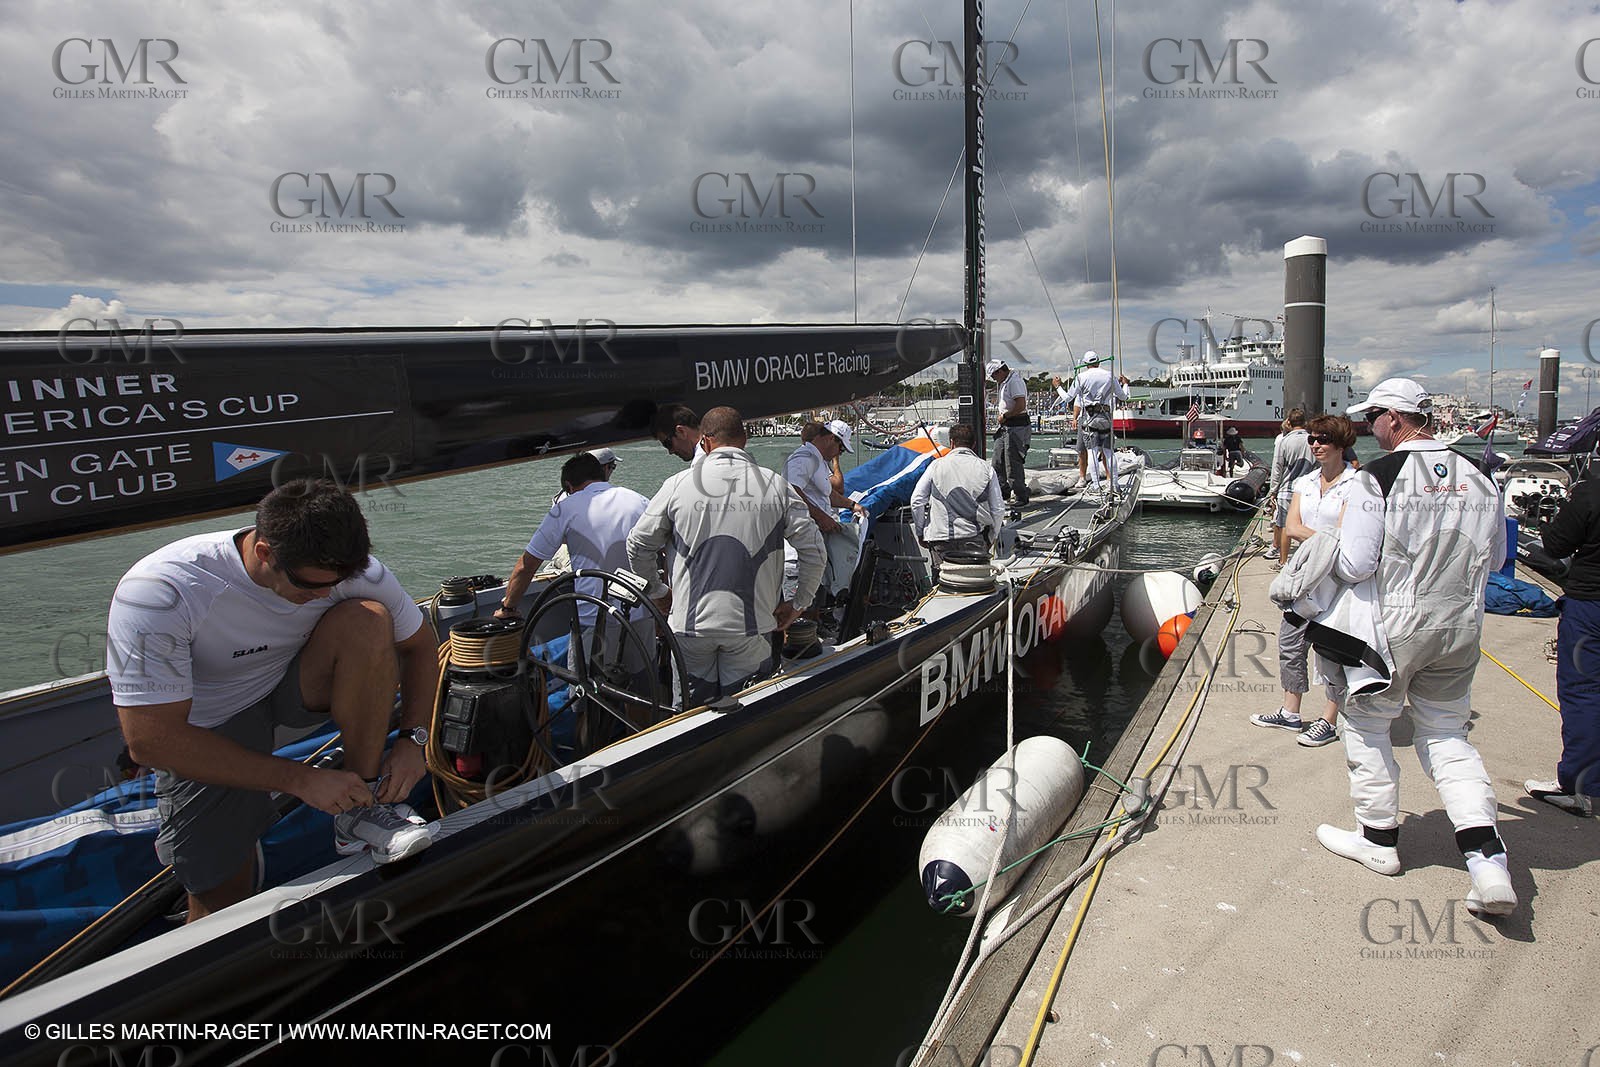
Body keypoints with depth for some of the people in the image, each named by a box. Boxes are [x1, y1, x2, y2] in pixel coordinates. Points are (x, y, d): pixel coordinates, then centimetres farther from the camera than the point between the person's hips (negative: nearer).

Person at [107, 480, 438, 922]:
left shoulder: (353, 571, -22)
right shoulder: (158, 595, -31)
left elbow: (420, 645, -5)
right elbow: (150, 742, -29)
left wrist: (413, 738, -20)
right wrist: (300, 779, -30)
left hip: (295, 687, 3)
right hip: (205, 730, -2)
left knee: (367, 620, -28)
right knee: (221, 904, -10)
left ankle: (362, 813, -21)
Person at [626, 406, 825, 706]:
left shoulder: (678, 484, -2)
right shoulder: (776, 485, -2)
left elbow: (637, 546, 4)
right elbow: (812, 549, -4)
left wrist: (658, 592, 20)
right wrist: (798, 604, 9)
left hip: (691, 622, 0)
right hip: (751, 625, 0)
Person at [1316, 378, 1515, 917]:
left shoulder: (1376, 478, -15)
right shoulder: (1478, 478, 4)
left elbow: (1354, 566, -17)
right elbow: (1494, 558, 13)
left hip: (1395, 624, -6)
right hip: (1462, 626, 6)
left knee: (1367, 723, 13)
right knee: (1446, 734, 17)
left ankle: (1379, 840, 25)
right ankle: (1487, 858, 5)